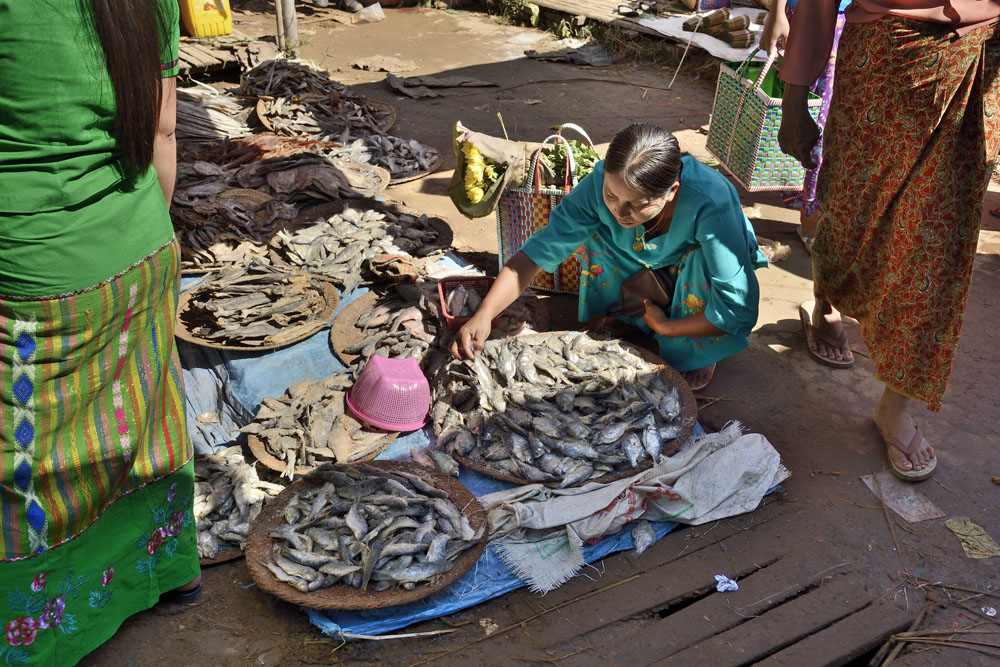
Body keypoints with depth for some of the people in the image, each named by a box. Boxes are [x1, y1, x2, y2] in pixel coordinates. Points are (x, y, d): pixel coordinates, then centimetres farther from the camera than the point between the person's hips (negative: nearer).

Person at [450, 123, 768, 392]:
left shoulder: (710, 203, -42)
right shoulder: (600, 182, -31)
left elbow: (738, 311, -38)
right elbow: (539, 250, -29)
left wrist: (663, 327, -26)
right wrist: (484, 315, -42)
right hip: (646, 267, 3)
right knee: (590, 231, -23)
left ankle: (699, 351, -6)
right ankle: (618, 322, 2)